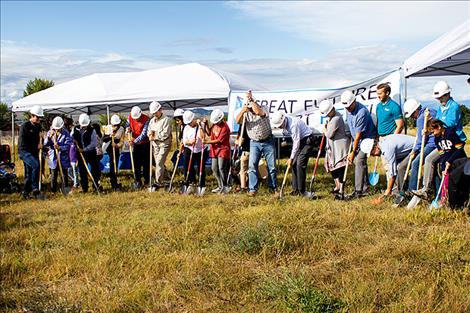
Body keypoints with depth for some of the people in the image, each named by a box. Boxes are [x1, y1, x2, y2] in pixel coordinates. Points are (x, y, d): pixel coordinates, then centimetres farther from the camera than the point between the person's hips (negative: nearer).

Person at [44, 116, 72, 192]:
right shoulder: (50, 132, 2)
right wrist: (49, 136, -21)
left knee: (64, 175, 6)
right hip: (53, 157, 2)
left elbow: (68, 145, -15)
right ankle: (53, 190, 19)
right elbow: (45, 144, -5)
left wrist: (60, 148, -31)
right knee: (54, 175, 11)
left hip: (63, 158, -2)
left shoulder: (66, 134, -8)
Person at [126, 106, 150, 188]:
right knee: (136, 162, 1)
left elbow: (144, 134, -25)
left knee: (146, 162, 6)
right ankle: (138, 180, 6)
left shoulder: (146, 119, -22)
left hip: (145, 143, -3)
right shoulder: (130, 117, -7)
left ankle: (146, 179, 18)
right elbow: (127, 124, 11)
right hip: (135, 143, 3)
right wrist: (127, 128, -14)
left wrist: (134, 141, -33)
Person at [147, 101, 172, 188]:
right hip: (155, 144, 7)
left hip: (164, 143, -7)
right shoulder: (152, 120, 12)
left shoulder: (166, 120, -10)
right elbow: (149, 131, 13)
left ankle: (158, 182, -10)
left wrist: (155, 136, -13)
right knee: (158, 163, 9)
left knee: (159, 162, -13)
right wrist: (150, 133, -10)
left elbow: (165, 134, -17)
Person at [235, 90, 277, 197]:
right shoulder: (246, 113, 0)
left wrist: (251, 100, -29)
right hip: (254, 143, 2)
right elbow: (238, 121, -18)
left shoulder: (263, 108, -6)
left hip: (268, 141, -1)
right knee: (252, 165, -8)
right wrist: (242, 111, -35)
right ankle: (253, 189, -5)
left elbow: (259, 112, -30)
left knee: (272, 166, 3)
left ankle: (273, 188, 16)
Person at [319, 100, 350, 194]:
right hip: (333, 147, 11)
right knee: (332, 166, 16)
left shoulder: (336, 119, -21)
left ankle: (341, 188, -6)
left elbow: (329, 134, -19)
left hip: (340, 147, -11)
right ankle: (337, 186, 27)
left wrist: (324, 129, -1)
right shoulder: (333, 116, 11)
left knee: (340, 168, -8)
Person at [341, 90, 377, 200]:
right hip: (357, 139, 9)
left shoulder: (361, 112, -29)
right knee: (361, 162, 12)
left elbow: (358, 135, -24)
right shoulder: (349, 109, -1)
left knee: (359, 161, -15)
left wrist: (353, 152, -19)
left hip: (367, 138, -9)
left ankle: (358, 191, -13)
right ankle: (365, 188, 21)